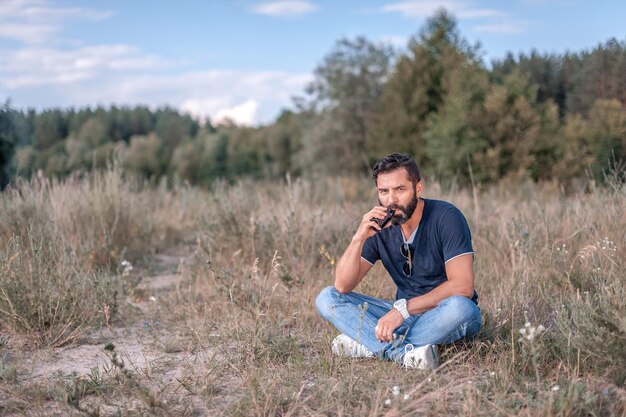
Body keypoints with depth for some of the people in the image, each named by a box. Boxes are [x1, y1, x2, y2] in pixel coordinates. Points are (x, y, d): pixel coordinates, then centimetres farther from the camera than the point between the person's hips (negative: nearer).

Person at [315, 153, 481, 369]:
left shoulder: (446, 217, -15)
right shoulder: (379, 226, -3)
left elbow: (462, 286, -24)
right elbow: (343, 286, -9)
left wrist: (403, 308, -28)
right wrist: (359, 239, -24)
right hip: (404, 314, 4)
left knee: (459, 307, -39)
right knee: (327, 298, -10)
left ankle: (368, 346, -25)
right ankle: (407, 352, -28)